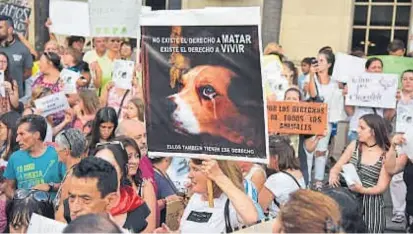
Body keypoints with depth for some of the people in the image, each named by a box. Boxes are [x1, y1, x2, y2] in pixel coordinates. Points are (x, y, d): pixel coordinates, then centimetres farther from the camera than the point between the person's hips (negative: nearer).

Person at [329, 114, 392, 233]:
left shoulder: (386, 155, -9)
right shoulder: (354, 145, 2)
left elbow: (381, 187, -10)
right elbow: (336, 167, 3)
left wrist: (362, 190, -28)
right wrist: (333, 176, -20)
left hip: (371, 204, -3)